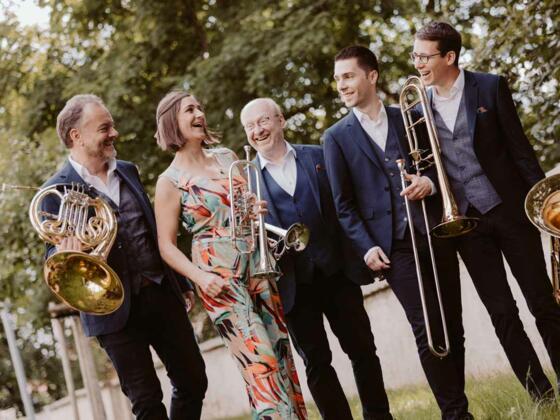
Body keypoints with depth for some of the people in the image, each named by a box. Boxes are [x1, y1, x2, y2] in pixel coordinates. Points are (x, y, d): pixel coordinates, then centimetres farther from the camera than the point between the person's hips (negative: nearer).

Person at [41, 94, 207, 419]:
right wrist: (66, 253, -31)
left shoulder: (128, 172, 11)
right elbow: (53, 257, -7)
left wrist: (181, 282, 20)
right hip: (116, 309, -5)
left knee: (193, 381, 9)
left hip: (162, 295, 5)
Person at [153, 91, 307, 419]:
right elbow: (167, 246, -4)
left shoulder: (227, 157, 11)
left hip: (257, 265, 5)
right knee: (259, 362, -13)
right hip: (220, 275, -5)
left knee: (281, 353, 4)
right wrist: (201, 278, -18)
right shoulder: (170, 181, -4)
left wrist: (259, 209, -1)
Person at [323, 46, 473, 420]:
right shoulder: (336, 137, 6)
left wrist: (429, 182, -7)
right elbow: (343, 204, 3)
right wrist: (366, 247, -7)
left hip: (434, 235, 2)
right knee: (426, 331, -9)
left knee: (453, 328, 3)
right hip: (393, 246, -2)